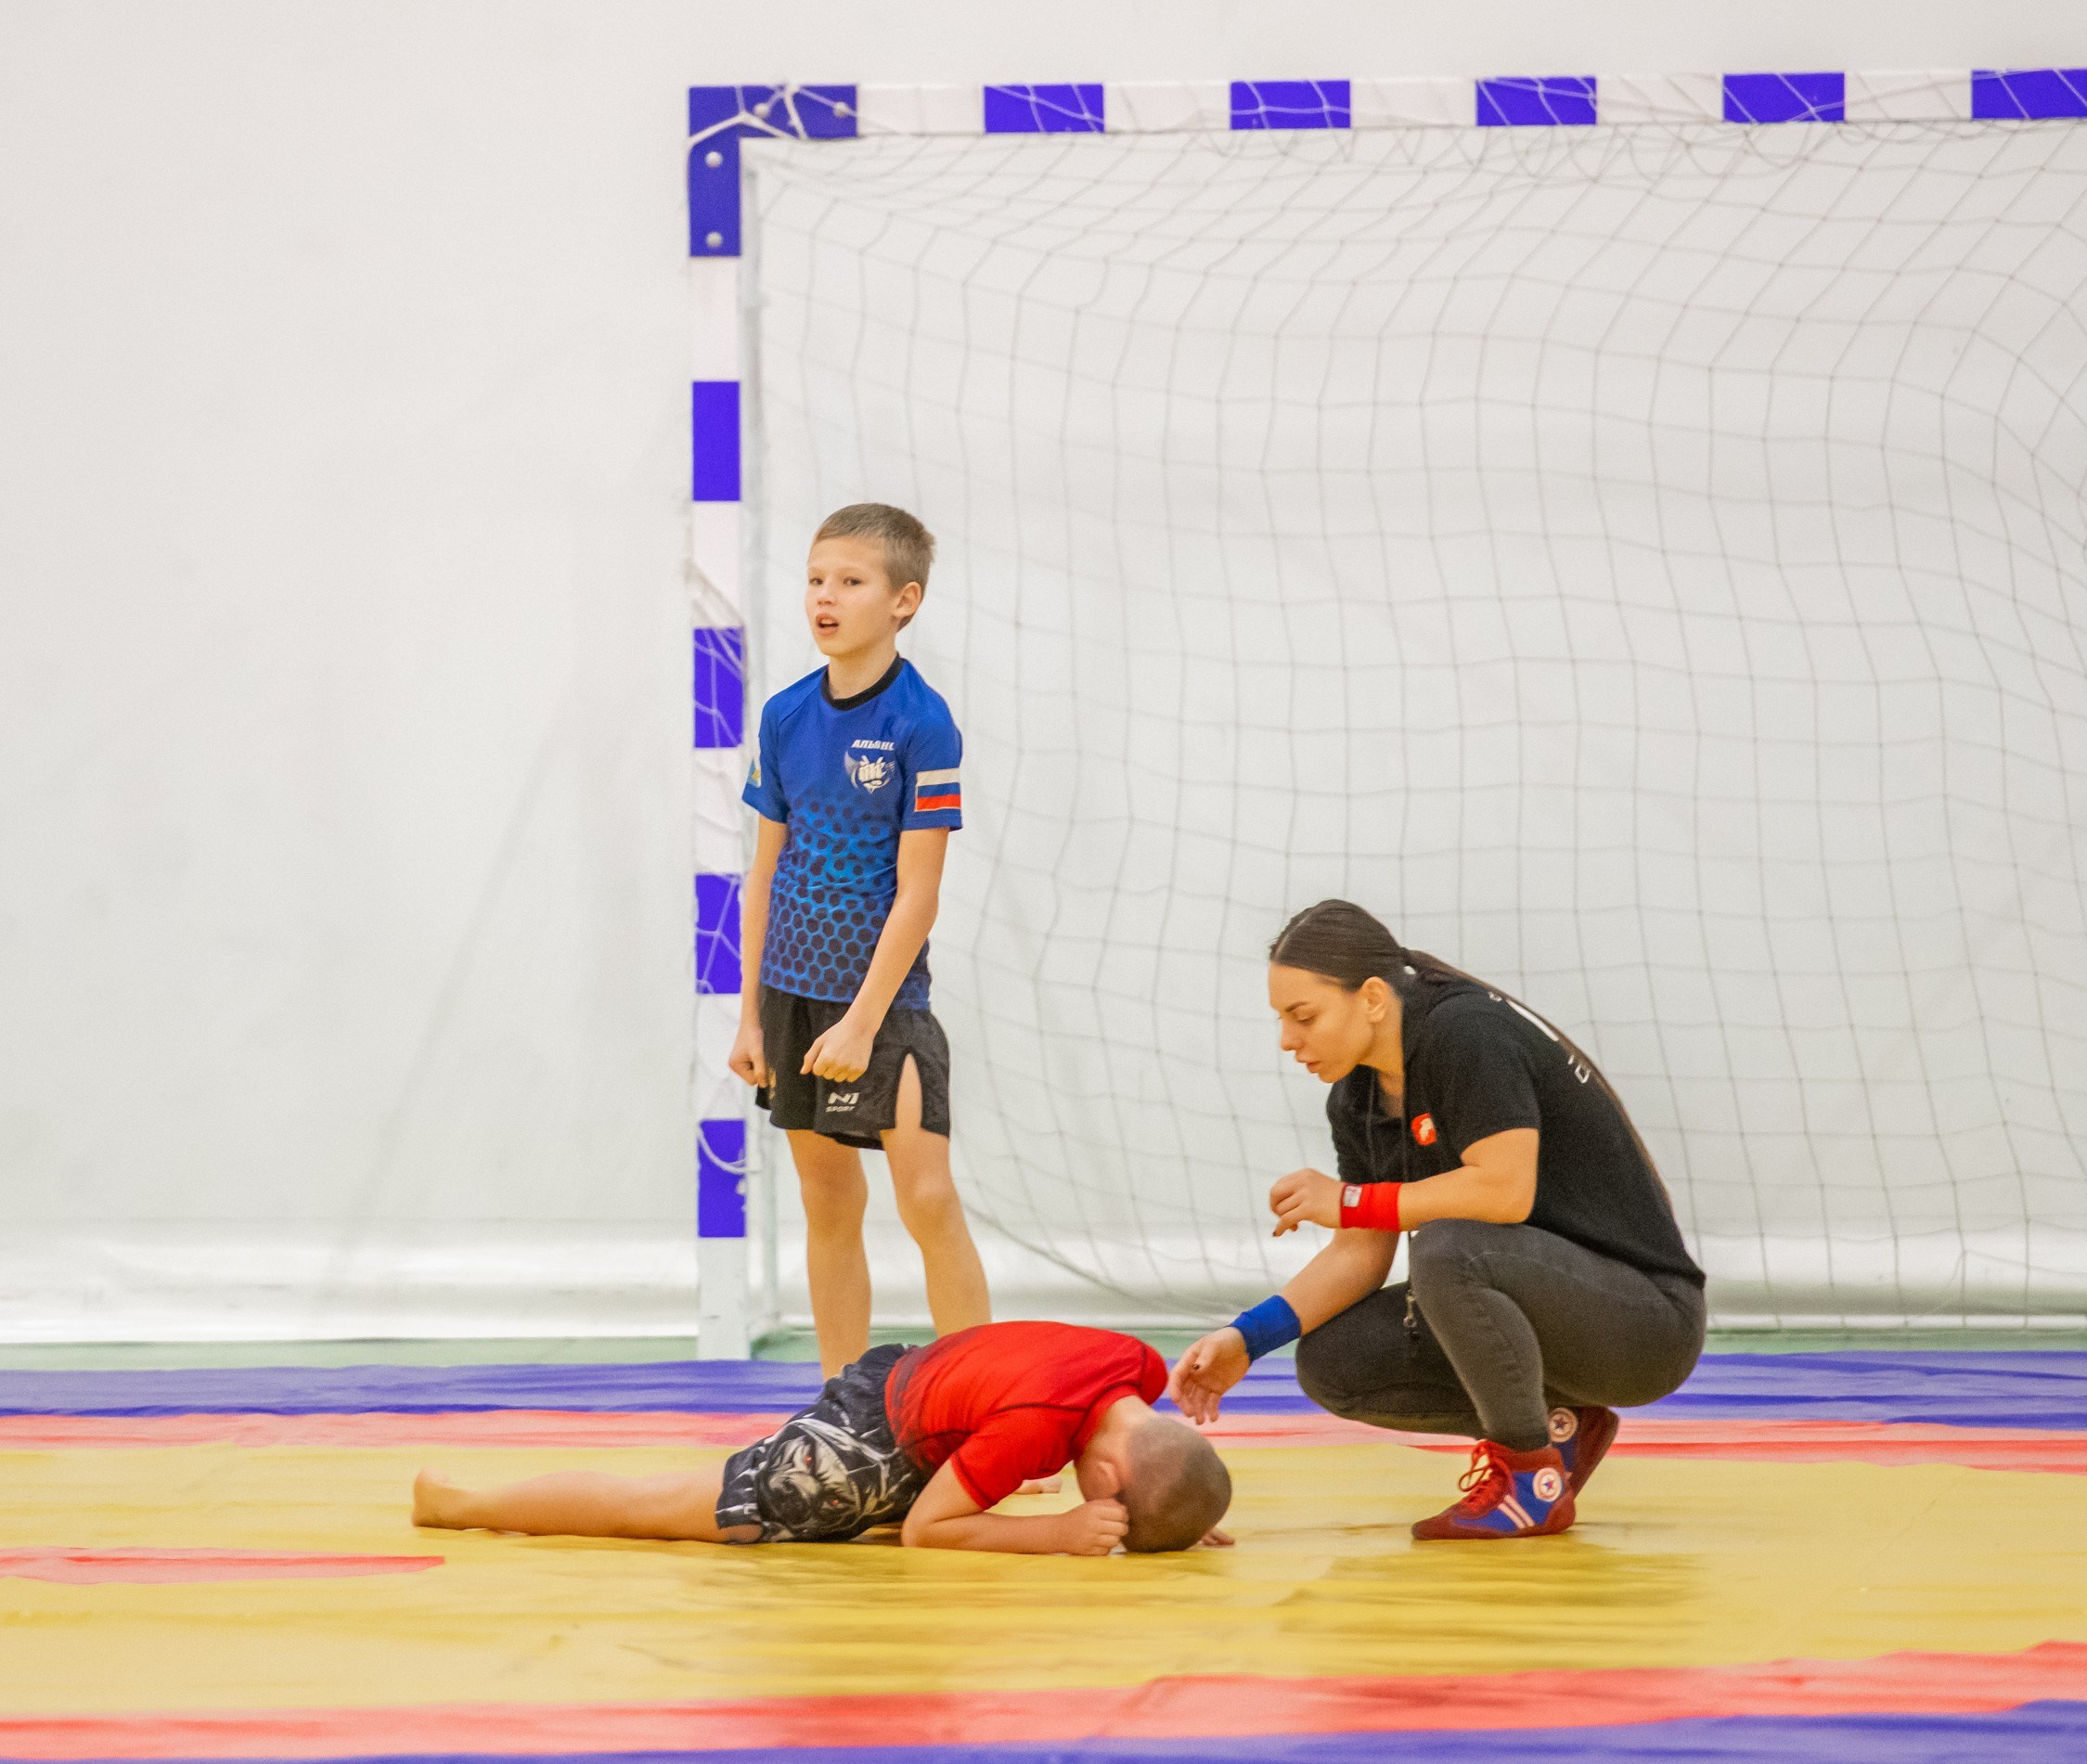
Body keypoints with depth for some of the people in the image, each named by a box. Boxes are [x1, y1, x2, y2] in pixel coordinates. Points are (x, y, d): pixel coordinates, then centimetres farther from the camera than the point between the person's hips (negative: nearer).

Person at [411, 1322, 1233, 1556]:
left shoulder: (1140, 1369, -20)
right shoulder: (1036, 1424, -40)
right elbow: (923, 1529, -28)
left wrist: (1174, 1516, -7)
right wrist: (1063, 1533, -33)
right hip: (870, 1446, -7)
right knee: (654, 1507, 8)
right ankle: (458, 1503, 24)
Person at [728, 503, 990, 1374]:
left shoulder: (921, 723, -13)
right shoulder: (786, 716, 4)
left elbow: (916, 894, -14)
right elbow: (766, 872, 10)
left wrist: (864, 1021, -16)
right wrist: (750, 1015, 7)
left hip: (882, 997, -5)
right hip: (793, 994, 5)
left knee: (928, 1200, -13)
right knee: (828, 1207, 10)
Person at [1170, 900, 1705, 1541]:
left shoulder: (1468, 1031, -20)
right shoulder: (1355, 1099, 6)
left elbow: (1506, 1190, -30)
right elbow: (1361, 1254, 6)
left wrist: (1351, 1202, -18)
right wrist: (1246, 1338, -9)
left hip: (1646, 1313, -9)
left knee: (1447, 1249, -35)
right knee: (1331, 1363, -4)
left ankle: (1533, 1477, -15)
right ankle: (1557, 1425, 6)